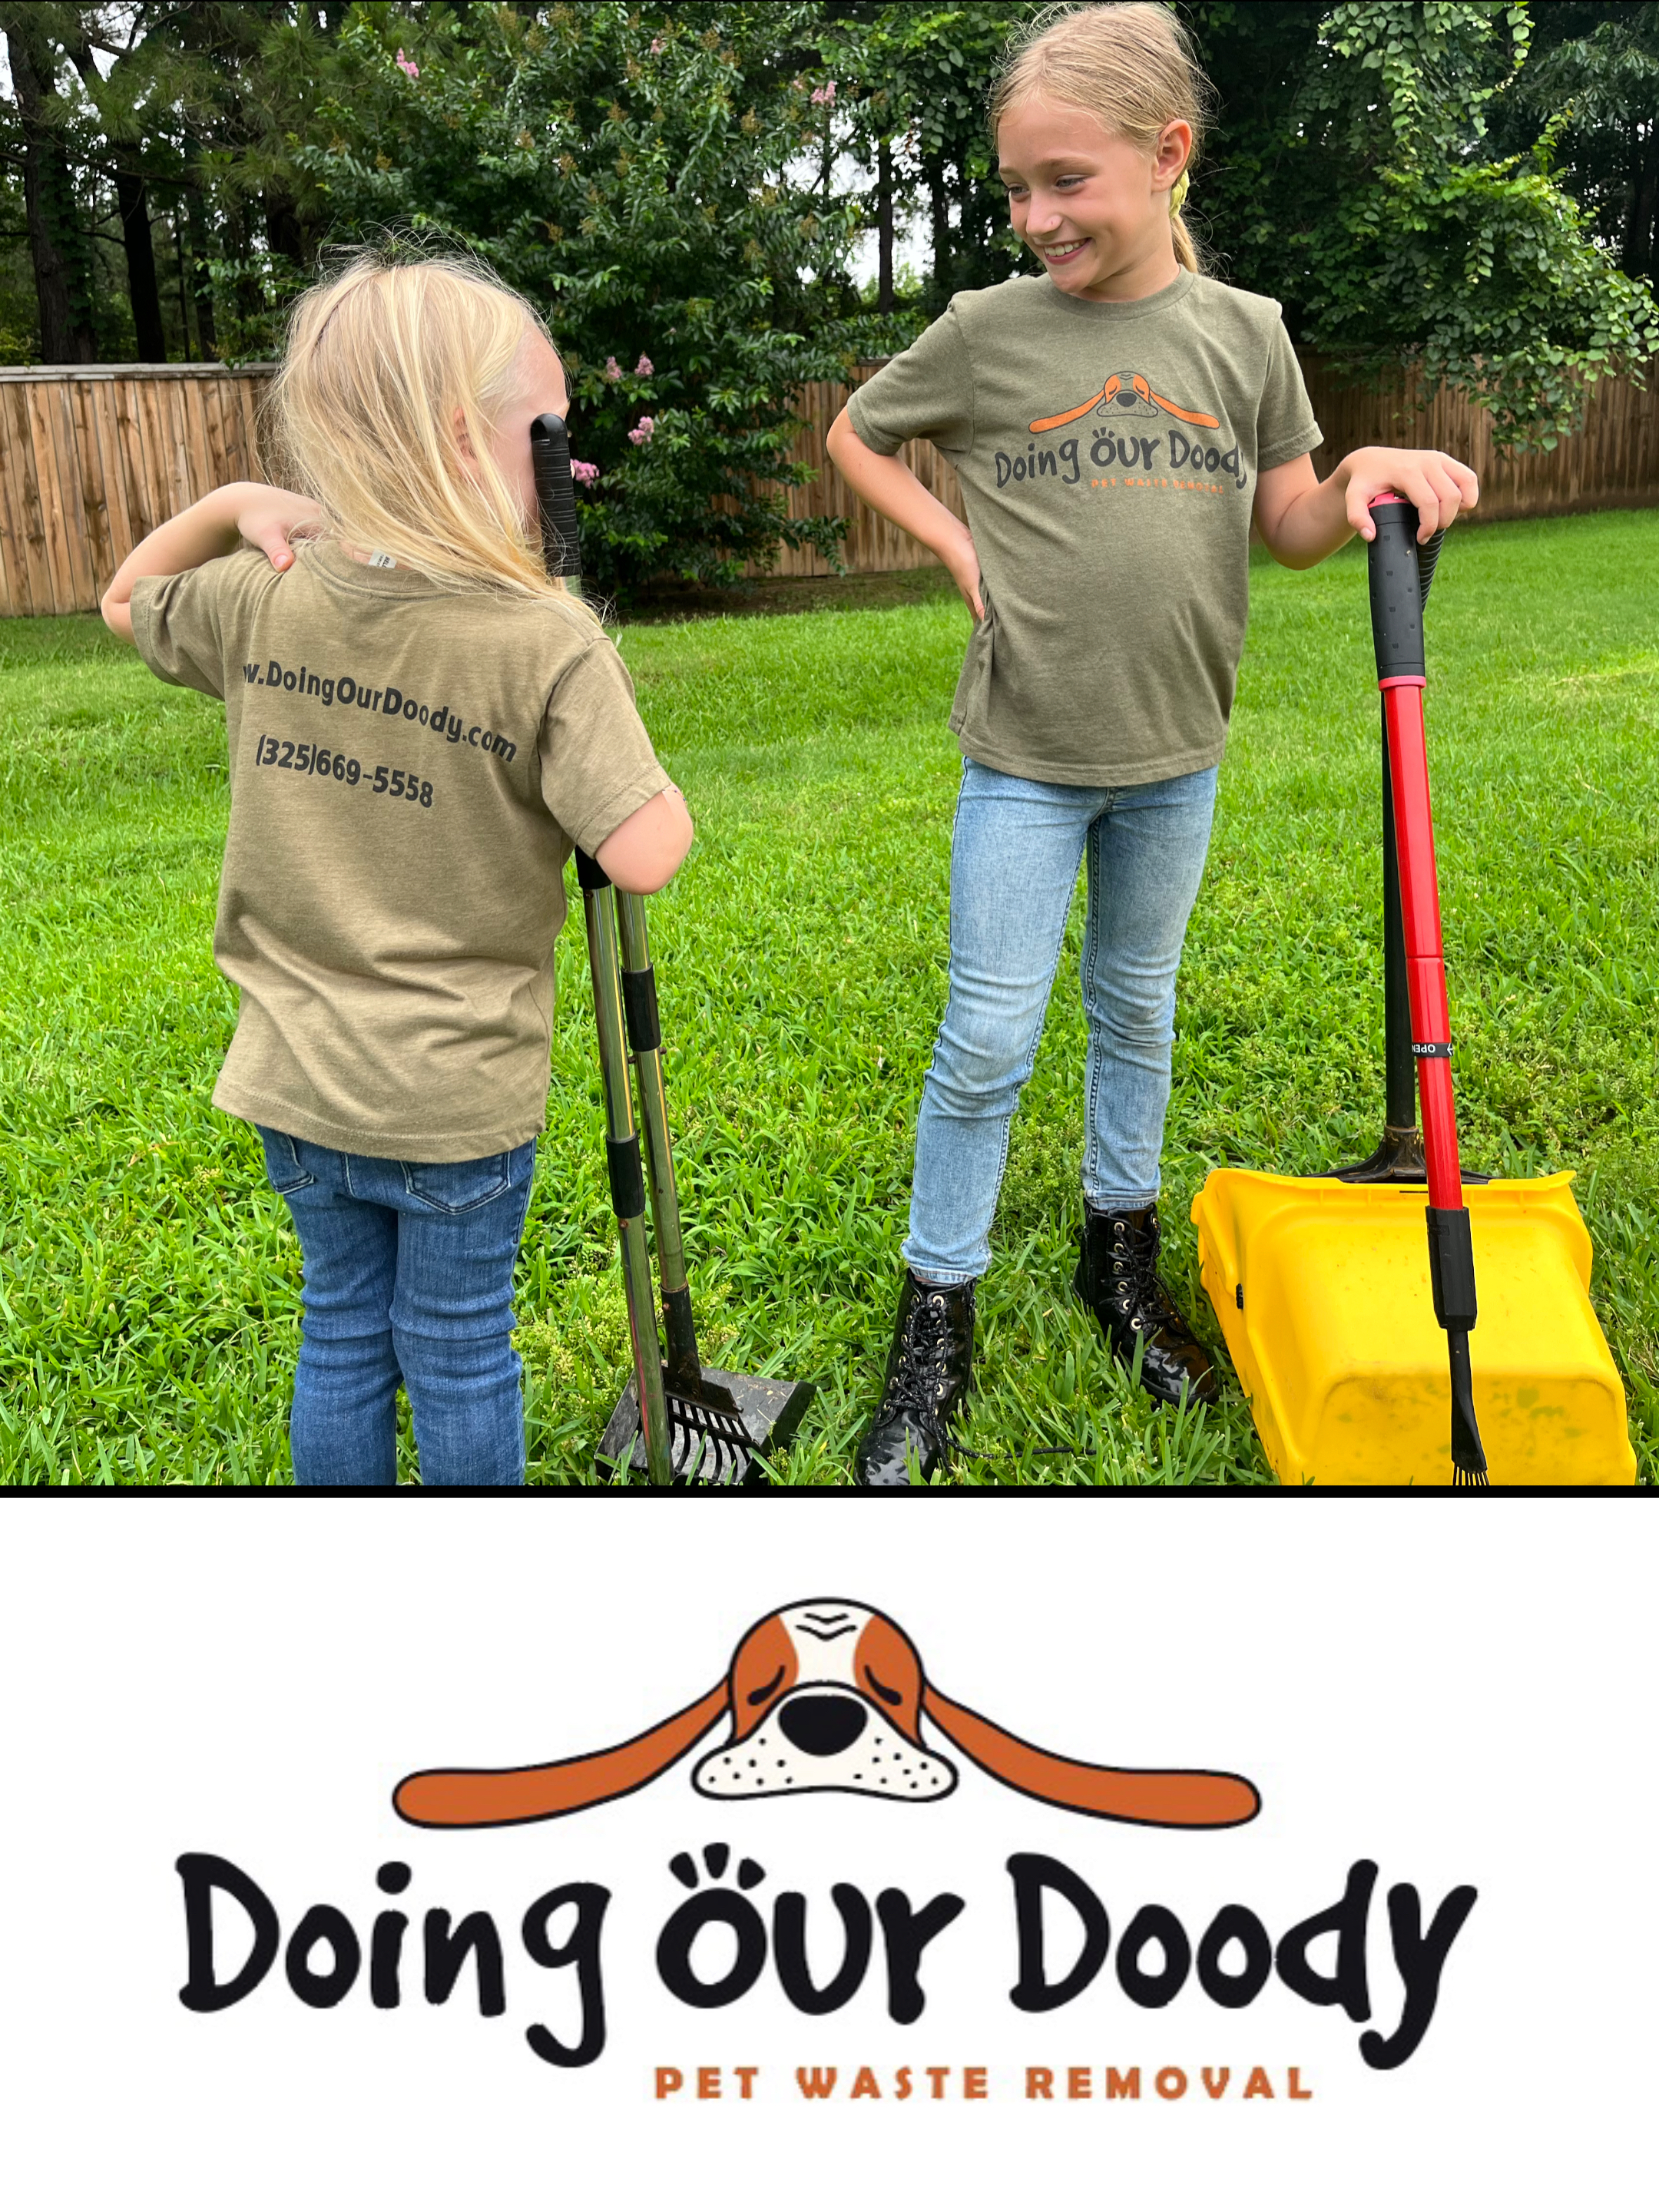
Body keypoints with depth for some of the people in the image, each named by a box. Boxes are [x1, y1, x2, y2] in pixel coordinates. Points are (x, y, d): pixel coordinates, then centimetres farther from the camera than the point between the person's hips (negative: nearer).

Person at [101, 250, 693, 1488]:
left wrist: (231, 506, 6)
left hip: (297, 1081, 5)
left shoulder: (258, 598, -4)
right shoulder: (549, 642, -21)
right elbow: (646, 856, -25)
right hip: (460, 1097, -4)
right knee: (459, 1354, 15)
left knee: (342, 1330, 23)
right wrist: (655, 777, -5)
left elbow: (128, 603, 17)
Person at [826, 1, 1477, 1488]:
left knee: (1138, 1009, 16)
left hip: (1175, 754, 3)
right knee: (988, 1042, -2)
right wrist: (955, 543, -3)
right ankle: (935, 1326, 12)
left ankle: (1121, 1253, 35)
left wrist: (1369, 483, -14)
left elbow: (1288, 530, 7)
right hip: (1025, 756, -2)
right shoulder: (987, 329, -4)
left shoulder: (1242, 331, 1)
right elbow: (855, 436, 11)